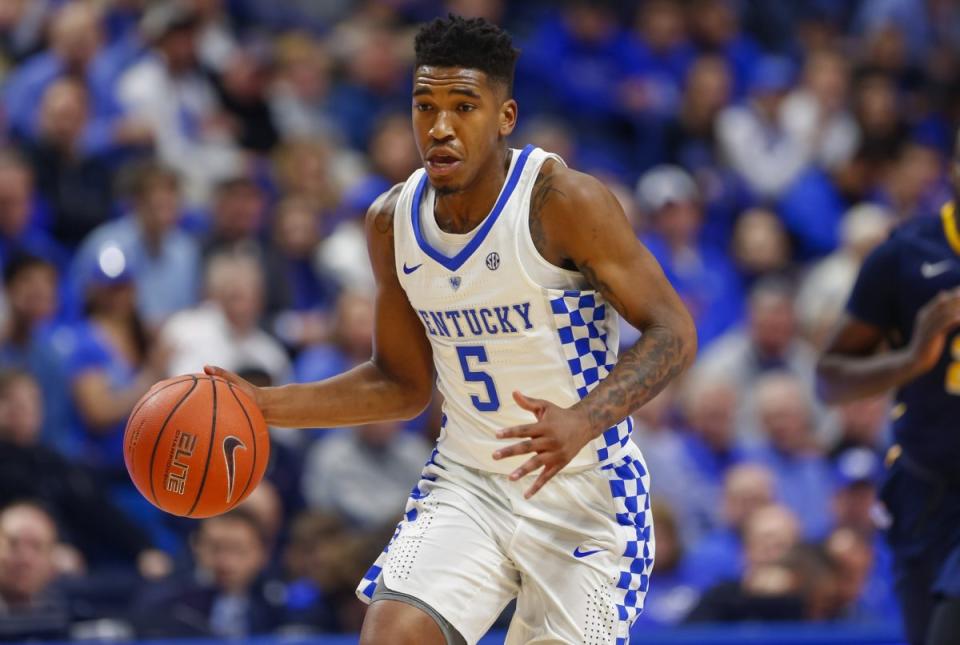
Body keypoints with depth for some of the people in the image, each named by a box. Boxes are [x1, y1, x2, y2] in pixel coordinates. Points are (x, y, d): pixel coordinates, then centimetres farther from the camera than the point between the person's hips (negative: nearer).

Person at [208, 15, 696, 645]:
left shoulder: (565, 201, -18)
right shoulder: (393, 221, 0)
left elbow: (673, 331, -16)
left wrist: (583, 422, -33)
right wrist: (266, 405, 1)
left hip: (585, 491, -4)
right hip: (467, 482, 4)